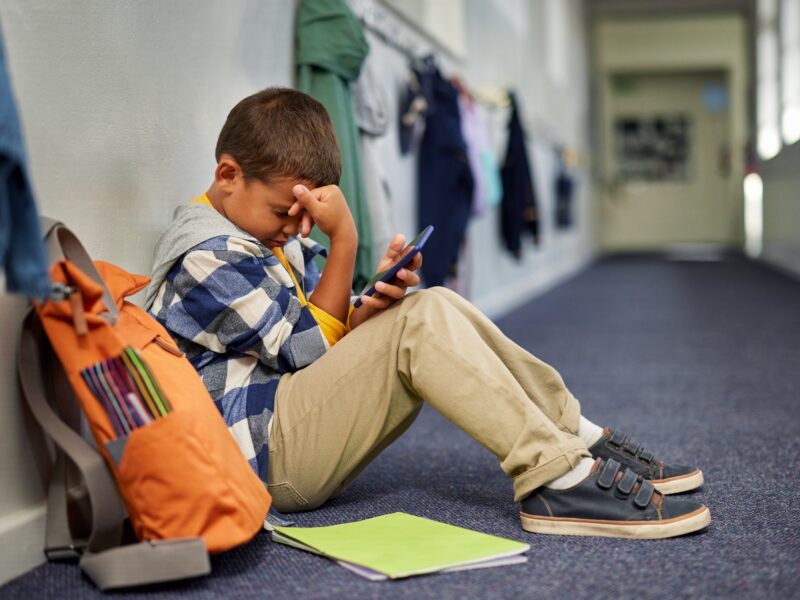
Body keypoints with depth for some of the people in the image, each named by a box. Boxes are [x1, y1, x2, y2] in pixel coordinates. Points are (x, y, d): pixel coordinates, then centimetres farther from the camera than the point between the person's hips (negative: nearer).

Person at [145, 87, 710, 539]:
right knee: (419, 324, -24)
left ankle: (581, 440, -7)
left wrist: (369, 306, -10)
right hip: (268, 454, -9)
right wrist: (343, 239, -17)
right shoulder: (205, 257, -14)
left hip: (302, 432, 9)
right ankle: (558, 481, -26)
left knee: (435, 304, -4)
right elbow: (310, 346, -14)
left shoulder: (268, 233, 17)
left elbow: (330, 335, 12)